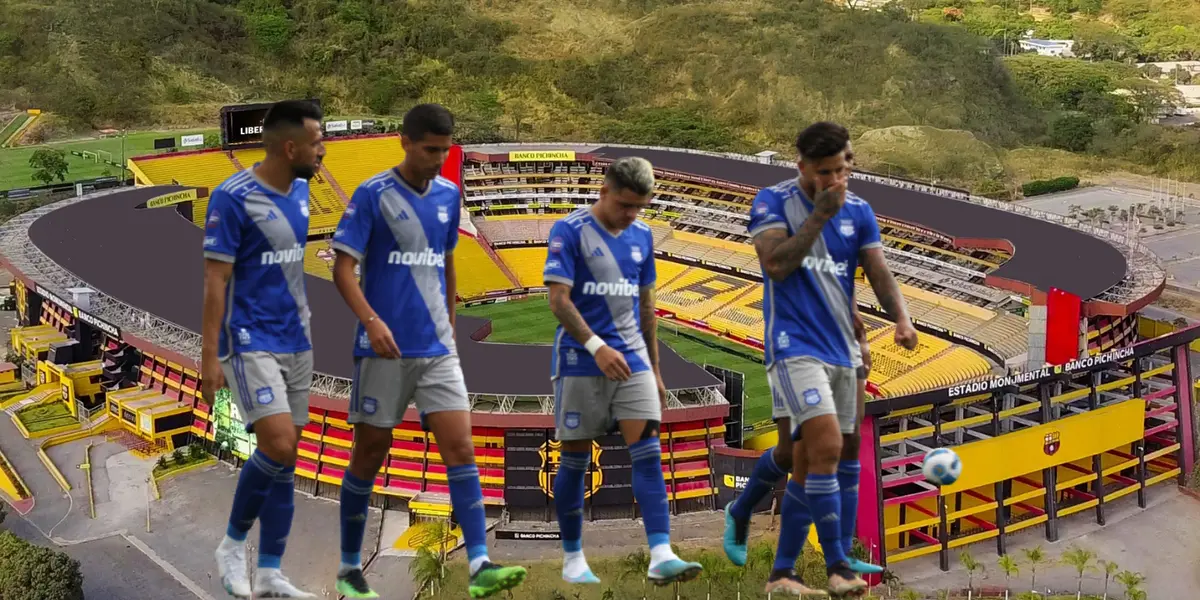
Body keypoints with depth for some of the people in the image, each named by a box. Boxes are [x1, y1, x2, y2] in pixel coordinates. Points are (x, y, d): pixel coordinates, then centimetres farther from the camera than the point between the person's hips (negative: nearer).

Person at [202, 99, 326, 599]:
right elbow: (215, 281, -14)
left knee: (286, 457, 6)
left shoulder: (300, 190, 6)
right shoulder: (232, 198, -15)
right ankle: (233, 543, 7)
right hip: (250, 344, -7)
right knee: (279, 446, -17)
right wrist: (209, 356, -16)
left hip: (295, 343, 7)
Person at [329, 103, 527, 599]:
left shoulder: (448, 195, 9)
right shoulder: (372, 195, -7)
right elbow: (343, 268, -11)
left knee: (461, 451, -7)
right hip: (384, 349, -4)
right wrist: (372, 321, -25)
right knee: (369, 456, 5)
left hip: (438, 349, 4)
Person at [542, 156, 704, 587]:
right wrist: (597, 346, -26)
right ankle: (572, 558, 18)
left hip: (633, 359, 4)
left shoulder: (642, 236, 10)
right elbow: (558, 300, -15)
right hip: (581, 362, -4)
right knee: (575, 458, 5)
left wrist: (654, 370, 16)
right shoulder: (569, 231, -8)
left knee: (648, 453, -8)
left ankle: (661, 555, -12)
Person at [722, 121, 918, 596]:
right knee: (826, 447, -18)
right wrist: (821, 213, -16)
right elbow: (776, 264, -16)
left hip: (843, 348, 5)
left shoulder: (858, 211, 9)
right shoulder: (773, 202, -4)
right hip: (796, 345, -5)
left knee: (796, 453, 10)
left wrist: (901, 317, -16)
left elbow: (879, 273, 2)